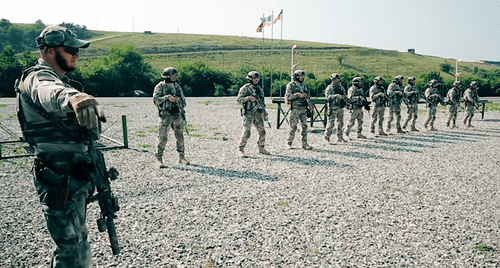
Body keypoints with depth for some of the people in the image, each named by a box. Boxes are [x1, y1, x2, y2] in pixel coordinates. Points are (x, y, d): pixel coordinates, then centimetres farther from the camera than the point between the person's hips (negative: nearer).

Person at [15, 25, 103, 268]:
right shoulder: (39, 79, -15)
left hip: (74, 177, 10)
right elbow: (49, 94, -43)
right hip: (60, 180, -10)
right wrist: (72, 96, -64)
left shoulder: (58, 79, 16)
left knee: (76, 240, 21)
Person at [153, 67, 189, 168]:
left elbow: (183, 101, 16)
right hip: (165, 115, -5)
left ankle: (181, 157, 20)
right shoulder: (160, 86, 0)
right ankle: (159, 159, 4)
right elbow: (155, 100, -10)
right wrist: (166, 97, -18)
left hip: (177, 115, 5)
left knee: (180, 137, 9)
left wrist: (178, 99, -3)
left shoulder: (177, 86, 13)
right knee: (163, 137, -5)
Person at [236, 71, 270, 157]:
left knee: (262, 131, 7)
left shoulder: (259, 89, 14)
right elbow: (238, 99, -8)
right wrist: (248, 98, -20)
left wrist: (263, 111, 7)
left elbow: (262, 101, 19)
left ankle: (261, 148, 22)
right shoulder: (245, 88, -4)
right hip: (248, 113, -6)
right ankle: (241, 149, 2)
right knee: (246, 132, -9)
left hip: (258, 113, 6)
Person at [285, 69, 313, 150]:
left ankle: (304, 144, 6)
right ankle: (289, 142, 14)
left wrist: (309, 105, 14)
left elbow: (307, 96, 24)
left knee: (304, 126, 2)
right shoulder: (291, 85, -5)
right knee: (293, 127, -3)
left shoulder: (303, 84, 15)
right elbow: (288, 96, -14)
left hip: (303, 109, 6)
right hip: (295, 109, -6)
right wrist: (298, 94, -20)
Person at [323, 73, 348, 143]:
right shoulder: (329, 88, -3)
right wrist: (336, 95, -30)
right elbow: (328, 96, -18)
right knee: (331, 123, -7)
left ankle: (339, 137, 17)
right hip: (333, 108, -6)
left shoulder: (341, 87, 16)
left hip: (340, 108, 6)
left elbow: (345, 96, 20)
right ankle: (327, 137, 4)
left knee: (340, 123, 8)